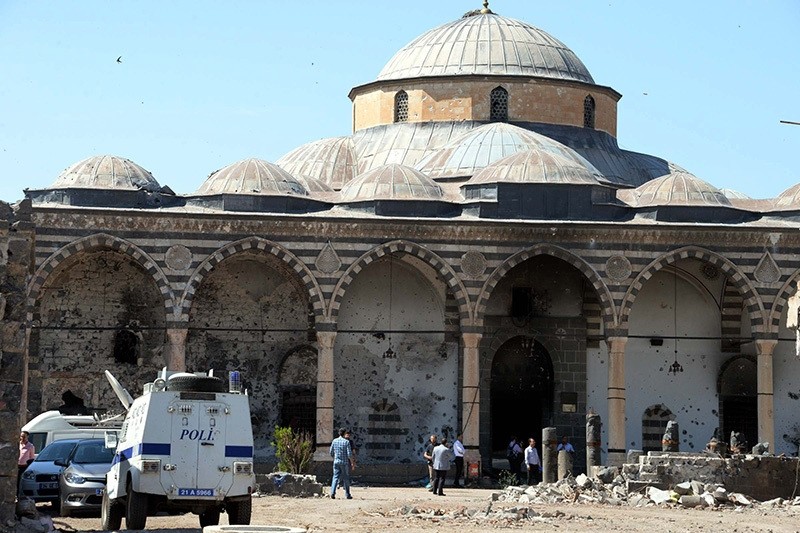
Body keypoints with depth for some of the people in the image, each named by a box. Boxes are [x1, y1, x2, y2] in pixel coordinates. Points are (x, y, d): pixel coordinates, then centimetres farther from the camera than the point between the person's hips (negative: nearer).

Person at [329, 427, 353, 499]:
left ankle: (332, 493, -17)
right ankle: (347, 495, 14)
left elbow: (331, 453, 7)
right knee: (346, 479, 8)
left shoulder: (334, 441, 2)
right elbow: (349, 454, -11)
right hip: (345, 462, -3)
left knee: (335, 477, 1)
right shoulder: (346, 442, -9)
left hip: (336, 462, 3)